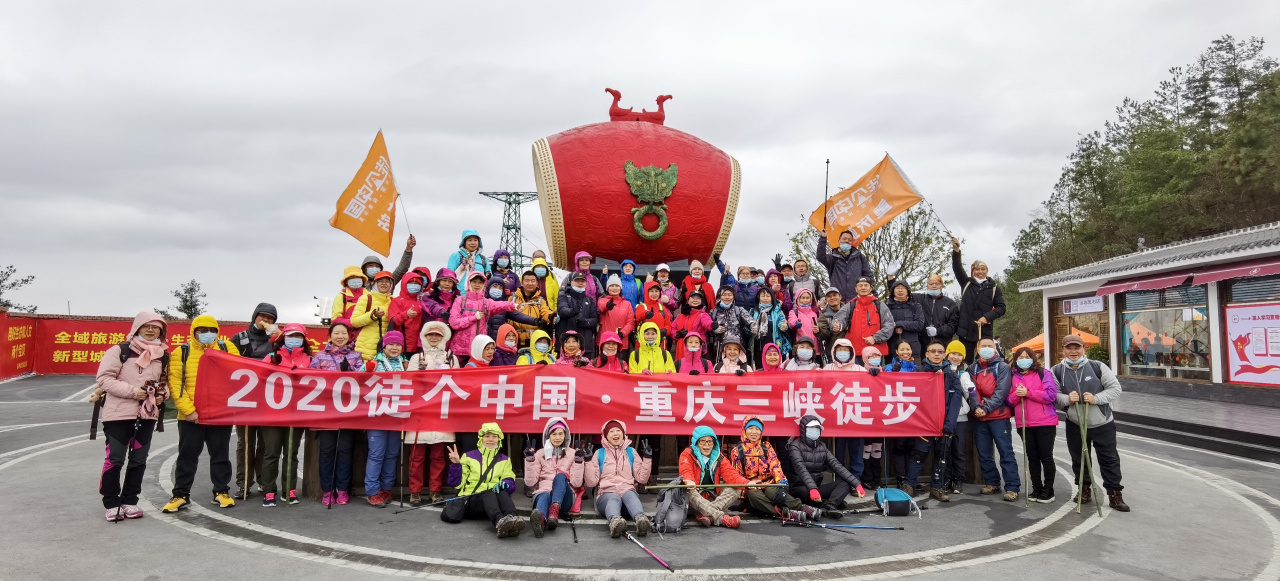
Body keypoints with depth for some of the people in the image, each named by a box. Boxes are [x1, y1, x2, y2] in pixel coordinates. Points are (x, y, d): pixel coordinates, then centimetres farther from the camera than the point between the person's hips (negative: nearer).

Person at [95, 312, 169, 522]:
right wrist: (132, 391, -19)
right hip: (119, 414, -4)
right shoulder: (120, 350, -7)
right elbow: (104, 378, -11)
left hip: (147, 415, 5)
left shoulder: (163, 355, 8)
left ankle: (129, 501, 22)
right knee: (115, 459, 1)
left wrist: (162, 394, -2)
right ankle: (111, 504, 13)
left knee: (139, 460, 10)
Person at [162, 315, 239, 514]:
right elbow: (175, 384, -6)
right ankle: (181, 495, 20)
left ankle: (221, 492, 21)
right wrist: (188, 410, -14)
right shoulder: (181, 352, 0)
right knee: (187, 456, 9)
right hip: (191, 416, -1)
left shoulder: (228, 348, 4)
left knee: (220, 455, 10)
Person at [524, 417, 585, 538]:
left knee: (561, 476, -32)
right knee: (544, 496, -38)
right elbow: (530, 482, 6)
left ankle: (555, 510, -58)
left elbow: (576, 483, 4)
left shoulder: (573, 453, 13)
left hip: (563, 497, 0)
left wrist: (579, 462, -8)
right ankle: (540, 519, -73)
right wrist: (530, 460, -4)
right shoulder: (540, 454, 15)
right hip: (543, 492, 0)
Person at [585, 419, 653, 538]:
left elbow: (642, 478, 14)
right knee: (614, 499, -38)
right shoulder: (599, 453, 15)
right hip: (606, 494, -1)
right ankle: (614, 522, -70)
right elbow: (591, 482, 8)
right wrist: (588, 461, -1)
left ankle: (641, 520, -67)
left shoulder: (631, 452, 19)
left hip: (628, 492, 1)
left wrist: (647, 458, 6)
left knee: (630, 495, -36)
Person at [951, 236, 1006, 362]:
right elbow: (957, 268, -3)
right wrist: (956, 251, -19)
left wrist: (987, 317, -14)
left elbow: (1001, 308, 3)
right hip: (965, 331, 1)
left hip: (984, 332, -1)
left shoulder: (993, 287, 8)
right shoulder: (966, 283, 11)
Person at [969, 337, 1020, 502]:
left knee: (1006, 452, -6)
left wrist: (986, 408, -17)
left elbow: (1001, 392, -10)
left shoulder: (1002, 367, 0)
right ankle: (992, 483, 20)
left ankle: (1012, 487, -5)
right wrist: (976, 407, -14)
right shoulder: (973, 368, 12)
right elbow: (972, 390, 3)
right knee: (984, 453, 9)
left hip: (999, 416, -4)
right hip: (979, 417, 5)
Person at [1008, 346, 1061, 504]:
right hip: (1024, 424, 4)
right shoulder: (1013, 377, 9)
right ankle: (1036, 488, 21)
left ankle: (1048, 490, 14)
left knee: (1046, 457, 3)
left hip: (1045, 422, -4)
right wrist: (1017, 394, -12)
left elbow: (1051, 395, -14)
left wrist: (1028, 392, -18)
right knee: (1032, 457, 11)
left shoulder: (1044, 373, -3)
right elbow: (1010, 400, 9)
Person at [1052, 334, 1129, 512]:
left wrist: (1096, 398, -23)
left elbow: (1115, 388, -9)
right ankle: (1084, 489, 30)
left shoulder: (1097, 366, -12)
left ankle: (1114, 494, 16)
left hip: (1102, 423, -2)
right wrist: (1066, 399, -23)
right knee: (1079, 458, 13)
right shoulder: (1057, 371, -6)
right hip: (1074, 424, 2)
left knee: (1109, 458, 6)